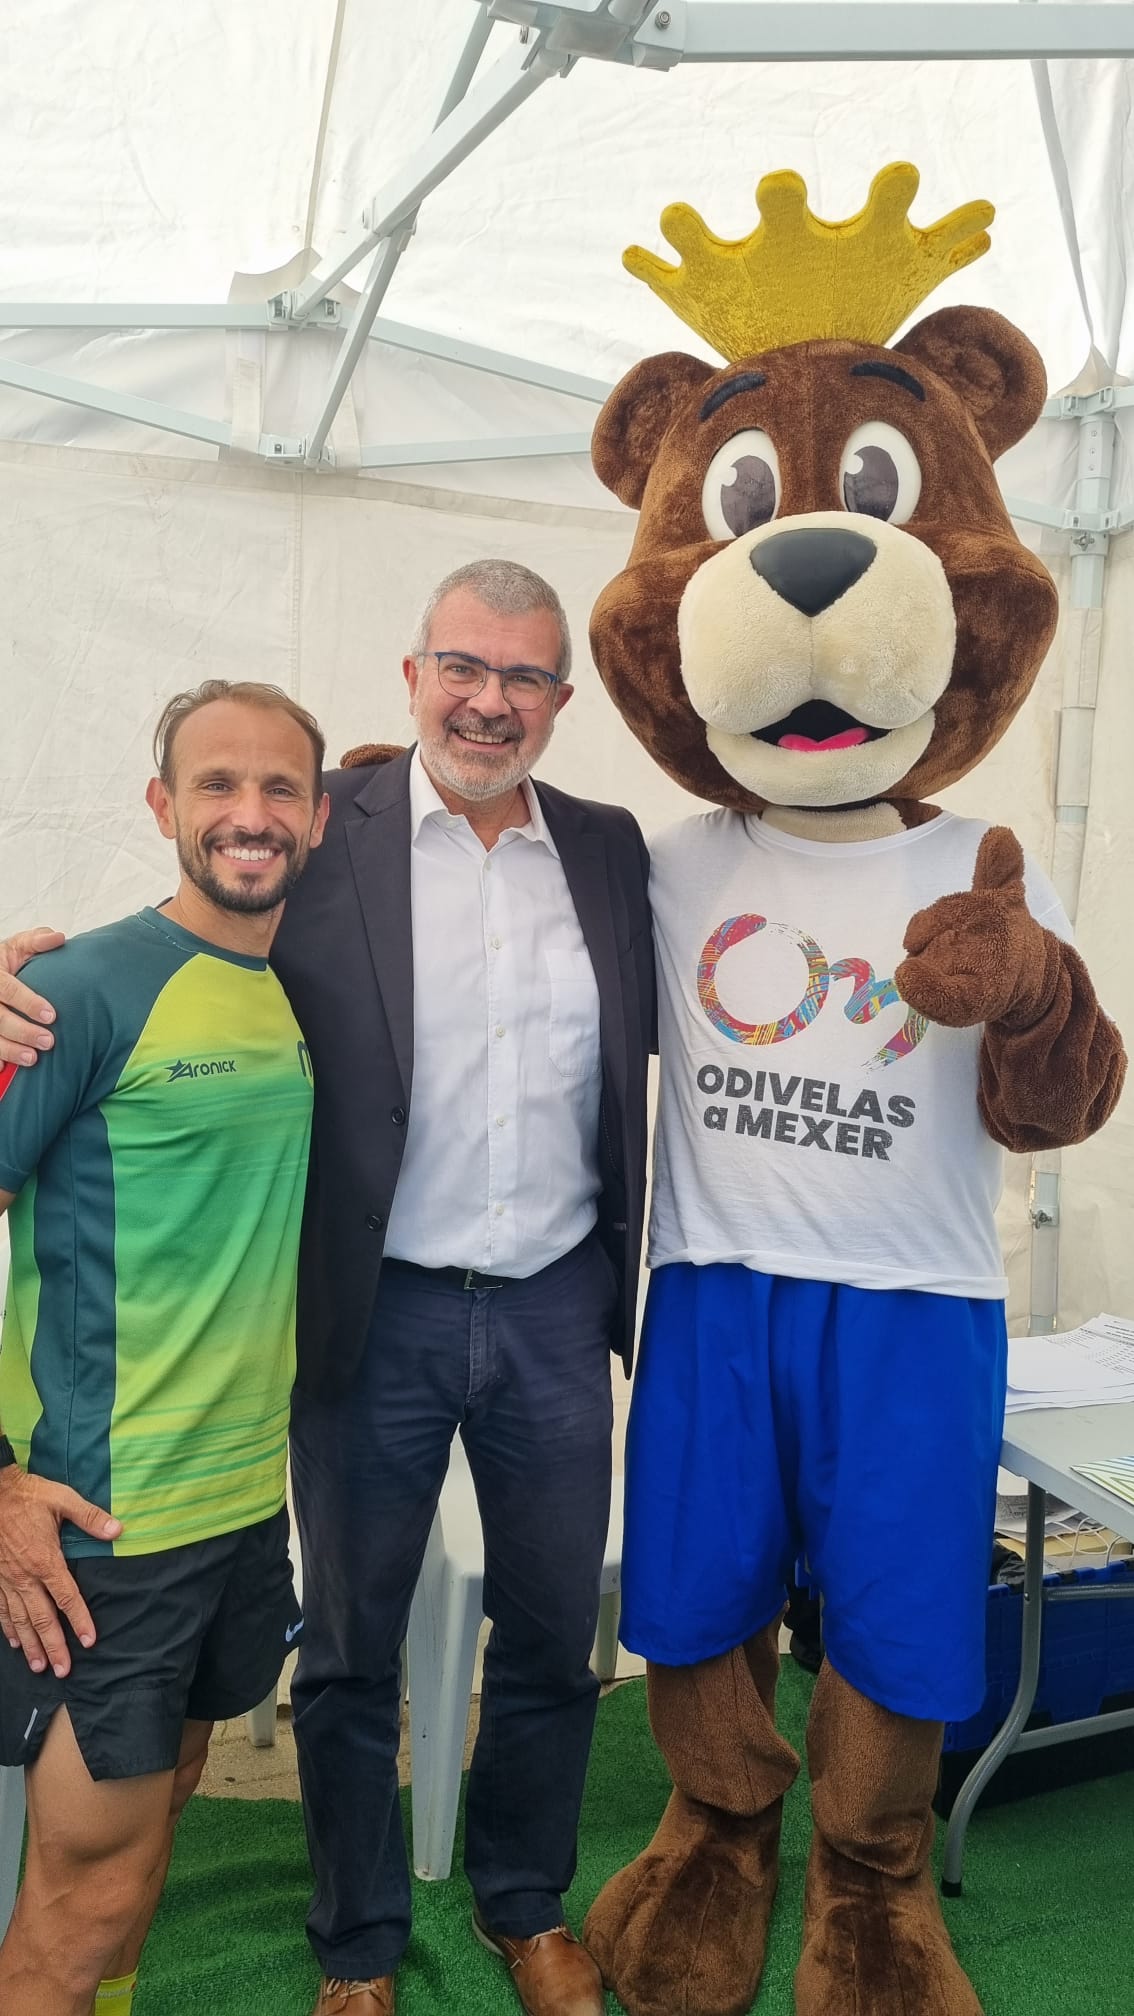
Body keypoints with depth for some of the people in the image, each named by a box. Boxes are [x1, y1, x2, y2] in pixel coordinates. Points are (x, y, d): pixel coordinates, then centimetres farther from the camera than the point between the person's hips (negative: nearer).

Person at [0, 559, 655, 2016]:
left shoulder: (609, 849, 5)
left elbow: (676, 1027, 9)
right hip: (376, 1309, -2)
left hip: (556, 1306, 3)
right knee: (351, 1646, 15)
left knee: (553, 1634, 18)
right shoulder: (327, 834, -6)